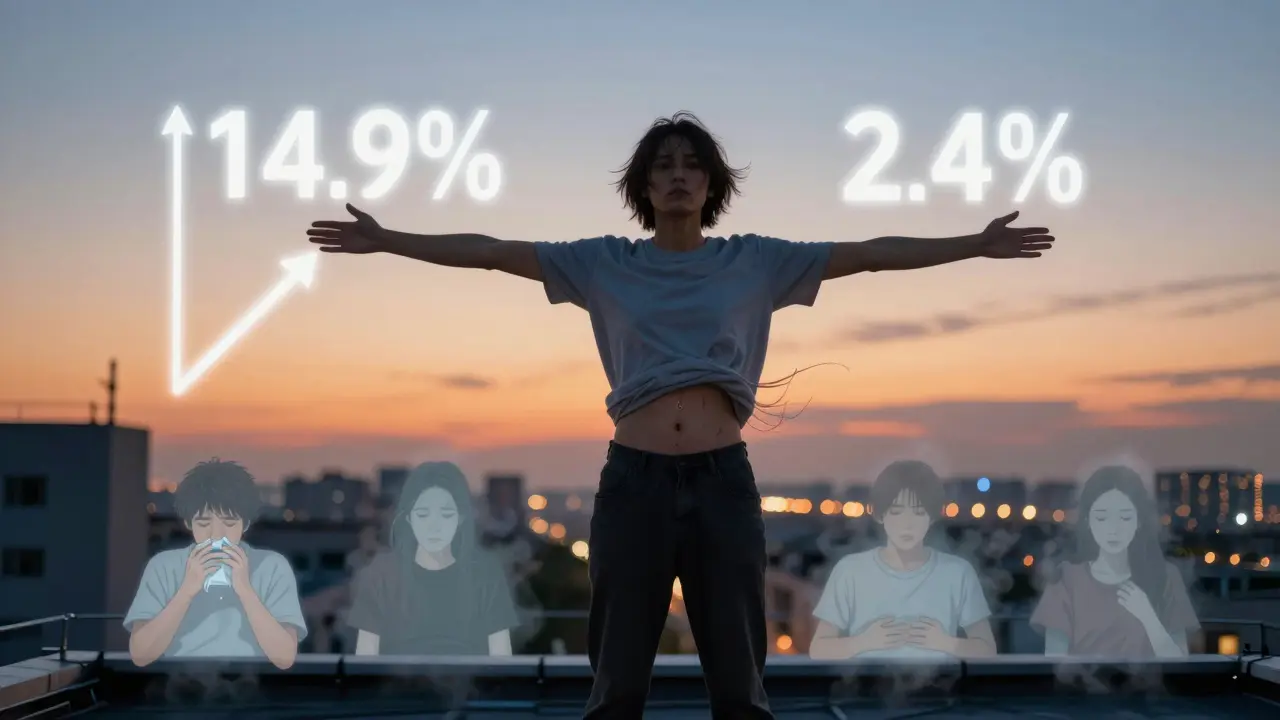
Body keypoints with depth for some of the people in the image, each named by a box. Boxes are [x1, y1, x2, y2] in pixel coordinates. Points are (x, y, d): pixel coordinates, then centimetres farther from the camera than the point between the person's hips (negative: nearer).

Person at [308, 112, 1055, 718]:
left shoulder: (755, 262, 7)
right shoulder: (605, 263, 7)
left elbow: (870, 253, 4)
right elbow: (490, 251, 4)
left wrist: (976, 245, 0)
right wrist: (387, 241, -2)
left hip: (722, 480, 0)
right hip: (634, 480, 0)